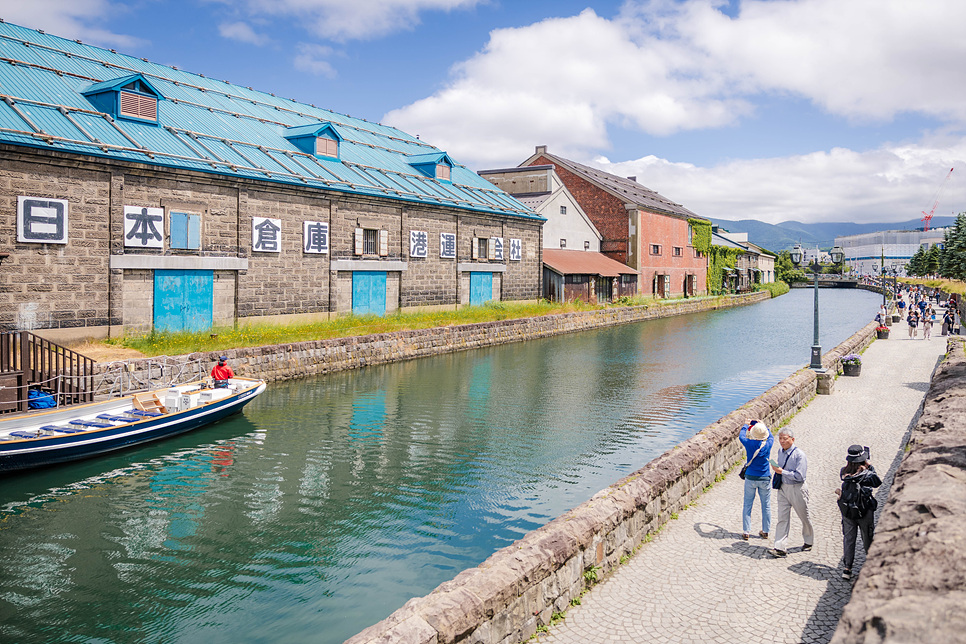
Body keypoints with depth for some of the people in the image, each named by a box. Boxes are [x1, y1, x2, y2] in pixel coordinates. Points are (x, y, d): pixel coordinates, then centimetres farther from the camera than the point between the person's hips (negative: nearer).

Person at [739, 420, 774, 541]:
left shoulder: (749, 444, -14)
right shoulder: (768, 444, -10)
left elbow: (741, 435, 9)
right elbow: (771, 436, 15)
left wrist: (746, 425, 26)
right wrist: (763, 426, 29)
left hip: (750, 478, -1)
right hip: (765, 479, 1)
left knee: (747, 505, 7)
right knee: (766, 506, 13)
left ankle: (746, 532, 10)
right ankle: (765, 531, 21)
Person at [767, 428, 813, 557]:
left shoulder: (799, 455, -19)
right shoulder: (780, 452, 3)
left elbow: (799, 476, -24)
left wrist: (782, 471, -24)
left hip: (797, 489, -5)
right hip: (783, 488, 5)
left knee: (804, 517, 15)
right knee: (782, 518, 0)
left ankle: (808, 542, 38)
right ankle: (780, 548, -1)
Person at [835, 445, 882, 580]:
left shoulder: (844, 473, -7)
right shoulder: (867, 474, -17)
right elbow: (878, 483, -4)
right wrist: (870, 468, 1)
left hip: (847, 512, 2)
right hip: (865, 512, -2)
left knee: (848, 539, 8)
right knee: (868, 539, 14)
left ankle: (846, 568, 6)